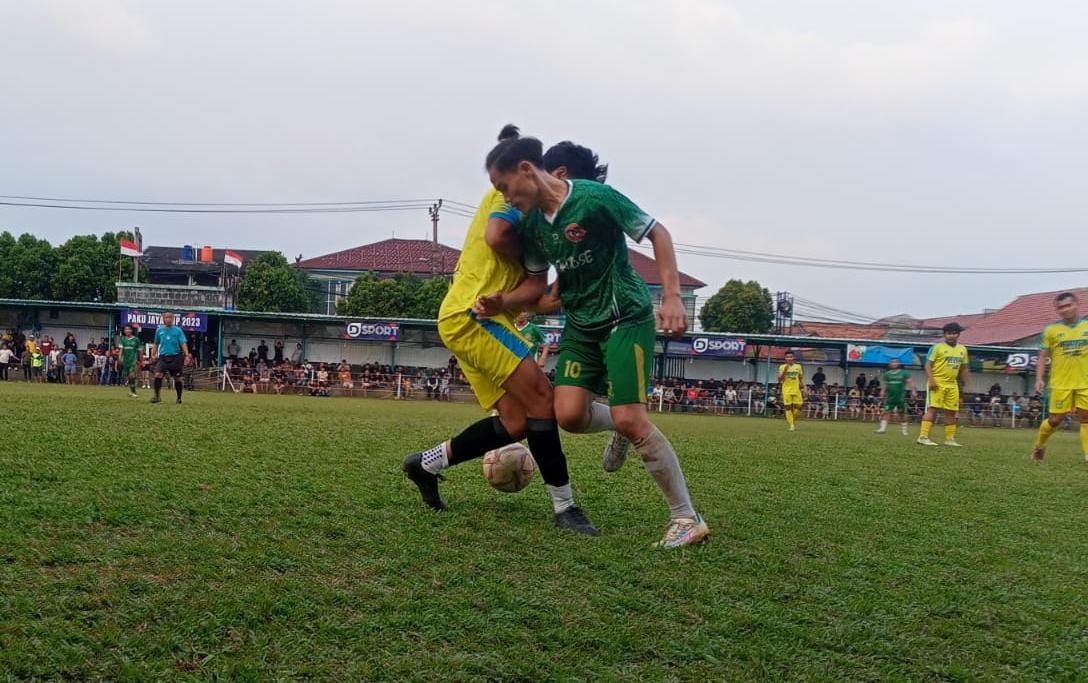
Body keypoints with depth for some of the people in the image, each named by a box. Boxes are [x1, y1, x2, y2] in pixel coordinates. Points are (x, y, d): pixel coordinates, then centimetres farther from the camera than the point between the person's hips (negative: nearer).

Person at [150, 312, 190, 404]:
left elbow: (183, 343, -7)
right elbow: (156, 344, 19)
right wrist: (153, 354, 11)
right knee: (158, 375, -17)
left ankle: (179, 398, 19)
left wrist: (186, 355, -19)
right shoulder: (159, 330, 8)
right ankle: (157, 396, -10)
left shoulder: (177, 330, 0)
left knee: (177, 378, 5)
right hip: (163, 357, 1)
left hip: (175, 357, -1)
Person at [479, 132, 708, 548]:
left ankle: (687, 519, -2)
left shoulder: (595, 198, -19)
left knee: (630, 419, -15)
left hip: (626, 317, -6)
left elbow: (657, 233, -12)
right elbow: (537, 285, 13)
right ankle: (620, 430, 25)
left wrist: (672, 298, -20)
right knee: (569, 414, -11)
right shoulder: (530, 224, 2)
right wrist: (501, 302, -8)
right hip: (580, 325, 6)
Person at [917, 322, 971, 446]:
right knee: (932, 409, -12)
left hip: (952, 384, 6)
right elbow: (928, 364, -8)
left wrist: (966, 383, 14)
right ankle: (923, 437, -15)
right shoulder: (937, 347, -5)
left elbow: (963, 368, 21)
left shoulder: (962, 349, 13)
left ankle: (950, 439, 18)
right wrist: (931, 380, -20)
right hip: (937, 383, -6)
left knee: (951, 412, 9)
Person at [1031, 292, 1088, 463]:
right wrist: (1039, 378, -5)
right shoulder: (1052, 330, -1)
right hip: (1061, 383, -2)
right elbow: (1043, 356, 3)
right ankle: (1038, 446, 23)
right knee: (1055, 419, 1)